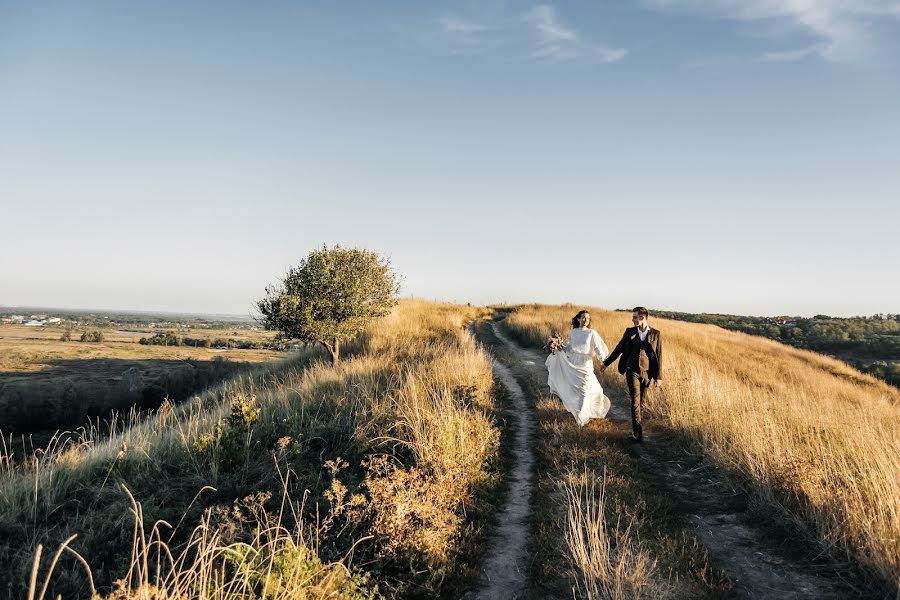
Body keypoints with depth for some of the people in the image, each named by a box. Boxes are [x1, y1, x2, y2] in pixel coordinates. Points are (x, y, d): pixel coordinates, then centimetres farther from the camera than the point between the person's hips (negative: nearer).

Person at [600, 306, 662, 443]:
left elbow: (658, 355, 1)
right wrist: (606, 363, 12)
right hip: (632, 371, 0)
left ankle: (637, 428, 24)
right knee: (635, 401, -10)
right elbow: (619, 349, 11)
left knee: (641, 402, 9)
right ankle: (638, 433, -11)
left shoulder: (655, 334, -1)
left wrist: (659, 376, -1)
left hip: (646, 373, 0)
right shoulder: (630, 332, 3)